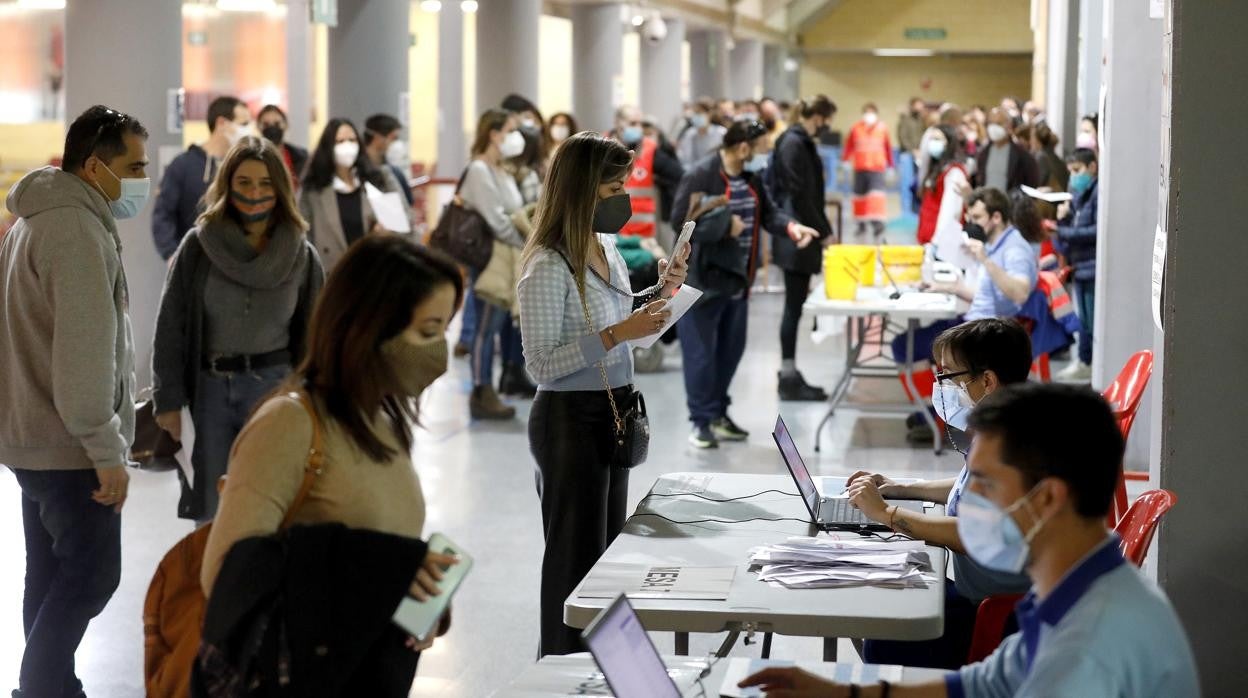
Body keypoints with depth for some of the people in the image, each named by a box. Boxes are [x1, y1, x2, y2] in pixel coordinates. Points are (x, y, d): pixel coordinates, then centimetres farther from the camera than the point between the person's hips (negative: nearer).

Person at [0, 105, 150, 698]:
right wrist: (106, 450, -20)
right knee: (91, 575, -4)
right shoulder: (76, 229, -18)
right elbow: (84, 353, -23)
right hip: (71, 447, -10)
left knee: (51, 577, 14)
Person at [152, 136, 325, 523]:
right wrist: (168, 400, -4)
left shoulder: (301, 255, 1)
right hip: (209, 391, 0)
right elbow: (170, 328, 0)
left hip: (275, 389, 0)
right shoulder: (198, 246, -2)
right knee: (210, 515, 7)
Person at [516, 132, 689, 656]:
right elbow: (542, 363, -22)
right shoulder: (548, 267, -20)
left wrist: (660, 292, 4)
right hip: (570, 420, -9)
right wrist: (618, 334, -27)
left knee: (606, 550, 16)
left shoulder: (605, 246, 6)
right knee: (576, 555, 2)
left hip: (611, 414, 9)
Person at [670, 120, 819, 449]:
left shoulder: (752, 177, 7)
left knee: (731, 350, 16)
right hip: (701, 281, -8)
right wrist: (724, 226, -21)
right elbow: (680, 221, -23)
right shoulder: (700, 176, -19)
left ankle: (719, 414, 29)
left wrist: (791, 227, -11)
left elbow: (768, 212, 9)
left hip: (737, 280, 9)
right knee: (701, 352, -1)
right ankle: (703, 420, 7)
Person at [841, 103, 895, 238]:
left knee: (877, 193, -17)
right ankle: (861, 225, 21)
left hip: (877, 167, -2)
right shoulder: (856, 128, 1)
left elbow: (888, 148, 11)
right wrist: (845, 161, 3)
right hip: (860, 168, 2)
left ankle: (877, 222, -24)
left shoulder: (882, 129, 3)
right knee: (860, 195, 10)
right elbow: (849, 145, 6)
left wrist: (890, 166, 15)